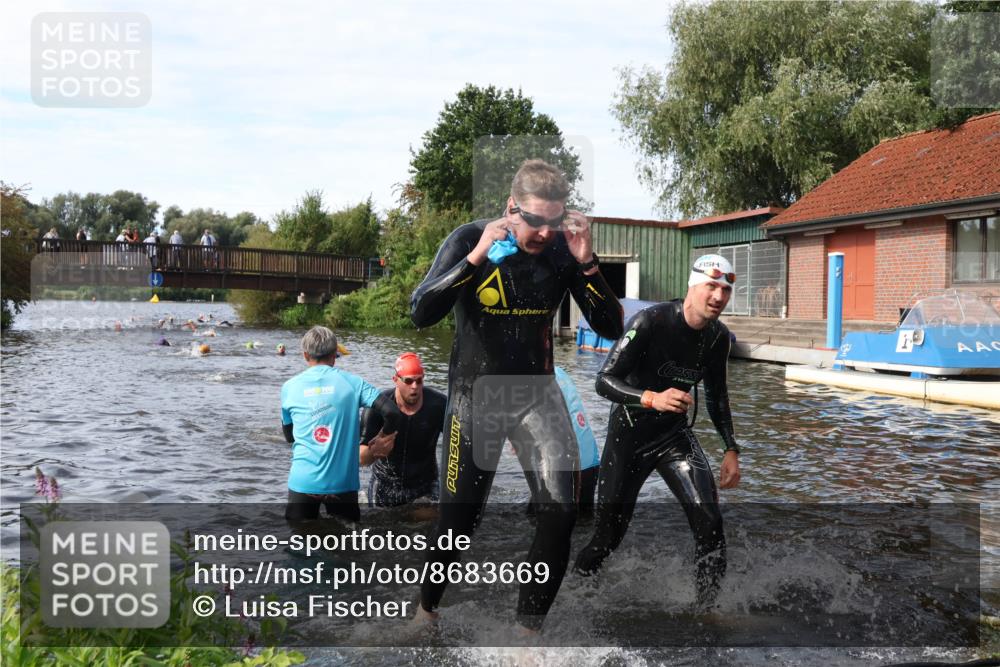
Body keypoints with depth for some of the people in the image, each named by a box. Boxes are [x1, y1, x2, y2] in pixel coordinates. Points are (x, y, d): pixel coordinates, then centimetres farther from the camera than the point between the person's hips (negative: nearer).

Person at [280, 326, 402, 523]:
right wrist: (385, 437, 8)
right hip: (342, 483, -1)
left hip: (302, 482, 1)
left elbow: (289, 436, 15)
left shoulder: (290, 387, 4)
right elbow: (392, 412, -10)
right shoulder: (352, 382, -1)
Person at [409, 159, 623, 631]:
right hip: (475, 395, -2)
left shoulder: (563, 250, -7)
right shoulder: (470, 240, -12)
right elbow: (421, 314, -23)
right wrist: (477, 257, -32)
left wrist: (586, 263, -21)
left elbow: (611, 329, -8)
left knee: (561, 512, -14)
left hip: (537, 394, 2)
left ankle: (529, 627, 5)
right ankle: (427, 605, 35)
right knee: (458, 522, 6)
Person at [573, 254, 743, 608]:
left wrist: (731, 449, 8)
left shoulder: (718, 336, -3)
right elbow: (604, 380, -26)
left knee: (710, 522, -16)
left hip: (675, 435, 4)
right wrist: (653, 399, -41)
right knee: (608, 535, 5)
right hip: (629, 435, -4)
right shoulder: (651, 321, -22)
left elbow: (716, 395, 14)